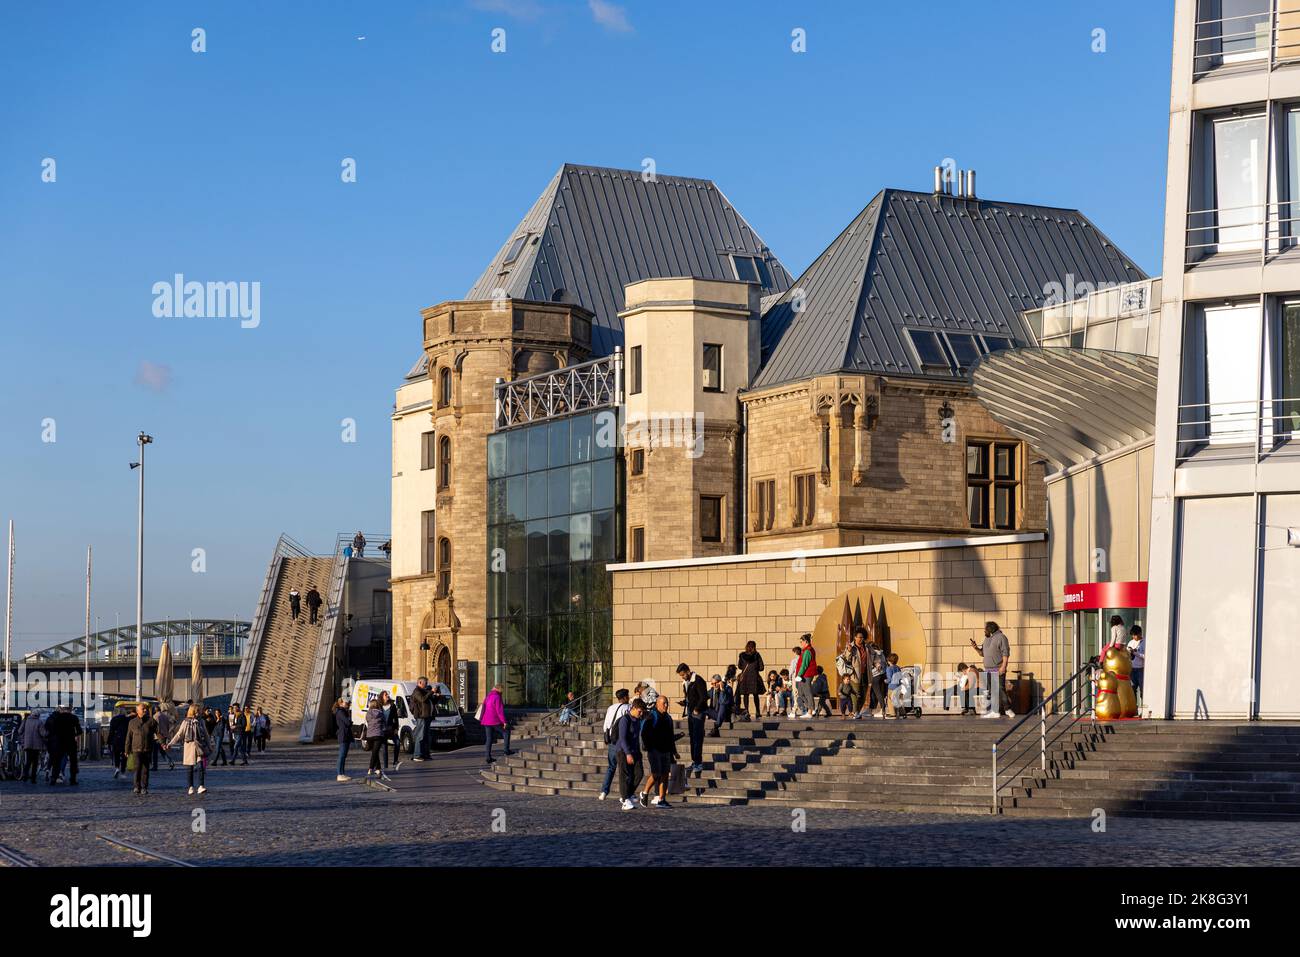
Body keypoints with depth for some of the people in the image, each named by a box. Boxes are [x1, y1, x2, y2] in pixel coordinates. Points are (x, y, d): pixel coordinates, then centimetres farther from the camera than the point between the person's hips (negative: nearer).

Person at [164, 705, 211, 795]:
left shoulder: (200, 722, 9)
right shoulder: (186, 722, 3)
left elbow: (206, 734, 18)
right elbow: (179, 735, 4)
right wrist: (169, 744, -1)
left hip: (200, 746, 1)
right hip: (189, 746, -1)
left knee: (201, 766, -12)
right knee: (189, 768, 2)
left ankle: (201, 786, -12)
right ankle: (190, 787, 11)